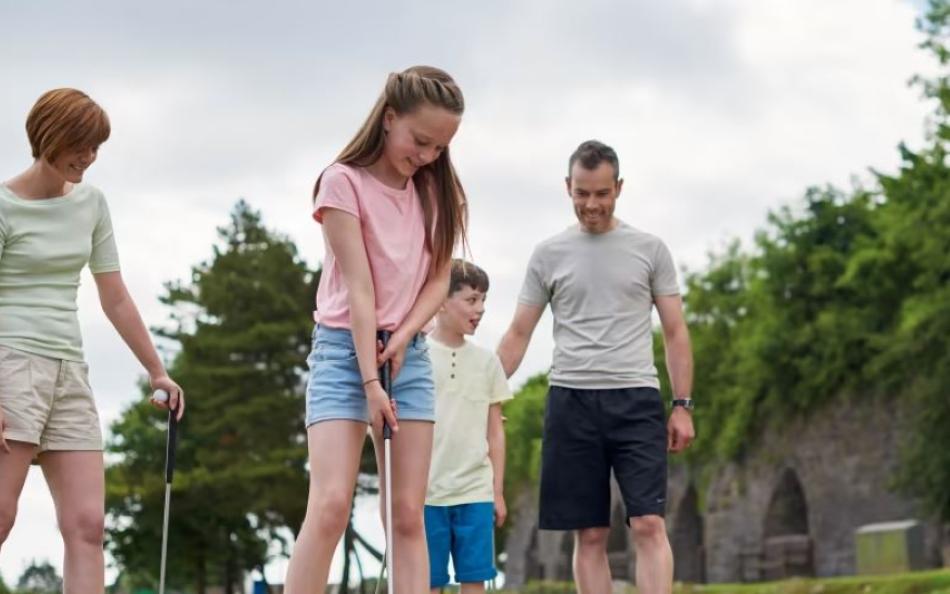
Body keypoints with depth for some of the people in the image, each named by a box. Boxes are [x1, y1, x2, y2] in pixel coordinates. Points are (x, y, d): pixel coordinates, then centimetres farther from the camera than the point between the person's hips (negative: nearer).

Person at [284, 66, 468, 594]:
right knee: (330, 507, -15)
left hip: (409, 353, 5)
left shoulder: (437, 190, 7)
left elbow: (439, 279, 5)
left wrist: (403, 336, -12)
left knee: (408, 515, 0)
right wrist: (369, 380, -18)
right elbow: (358, 288, -15)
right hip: (345, 350, -5)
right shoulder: (344, 182, -10)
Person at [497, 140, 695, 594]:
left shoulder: (649, 250, 8)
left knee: (648, 524, -10)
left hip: (636, 401, -1)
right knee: (589, 534, 3)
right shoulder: (549, 254, 9)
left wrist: (682, 406, 0)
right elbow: (518, 335, 11)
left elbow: (675, 333, 8)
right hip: (571, 402, 1)